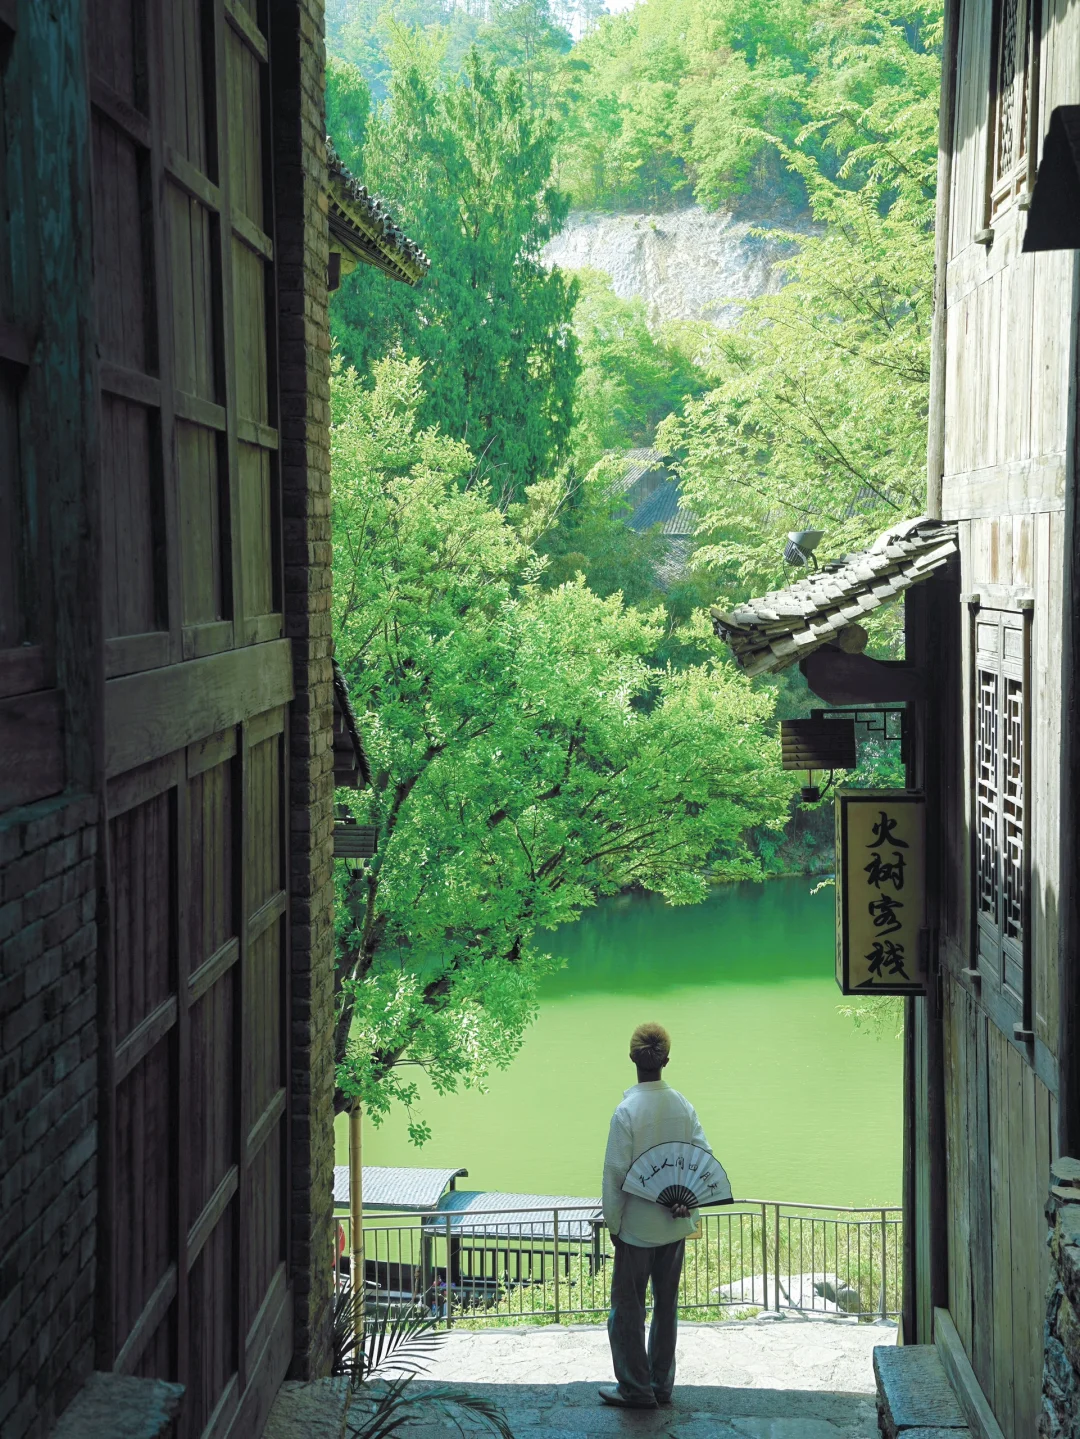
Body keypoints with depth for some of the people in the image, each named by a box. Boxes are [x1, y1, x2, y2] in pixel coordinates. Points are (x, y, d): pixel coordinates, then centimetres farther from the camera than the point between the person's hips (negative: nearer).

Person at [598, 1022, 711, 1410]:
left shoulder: (627, 1111, -18)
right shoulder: (682, 1106, -2)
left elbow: (616, 1172, -15)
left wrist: (613, 1222, -5)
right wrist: (689, 1201, 4)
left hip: (637, 1228, -5)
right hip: (675, 1225, 5)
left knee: (627, 1308, 8)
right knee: (667, 1305, 16)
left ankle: (635, 1388, 14)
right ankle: (662, 1384, 25)